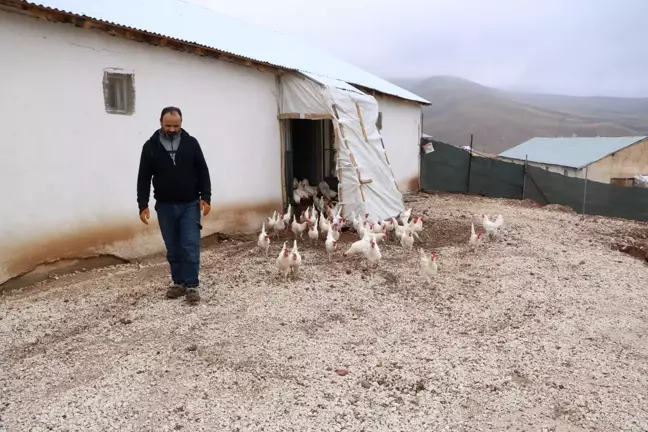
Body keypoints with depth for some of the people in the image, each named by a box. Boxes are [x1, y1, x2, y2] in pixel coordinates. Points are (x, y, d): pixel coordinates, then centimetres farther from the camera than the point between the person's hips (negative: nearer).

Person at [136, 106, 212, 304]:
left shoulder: (191, 143, 0)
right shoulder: (150, 146, 0)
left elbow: (203, 172, 2)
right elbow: (144, 178, 2)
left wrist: (206, 197, -8)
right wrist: (143, 205, -4)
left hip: (190, 204, -1)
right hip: (165, 206, 1)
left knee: (191, 246, -6)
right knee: (173, 248, 9)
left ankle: (192, 285, 2)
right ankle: (178, 283, 22)